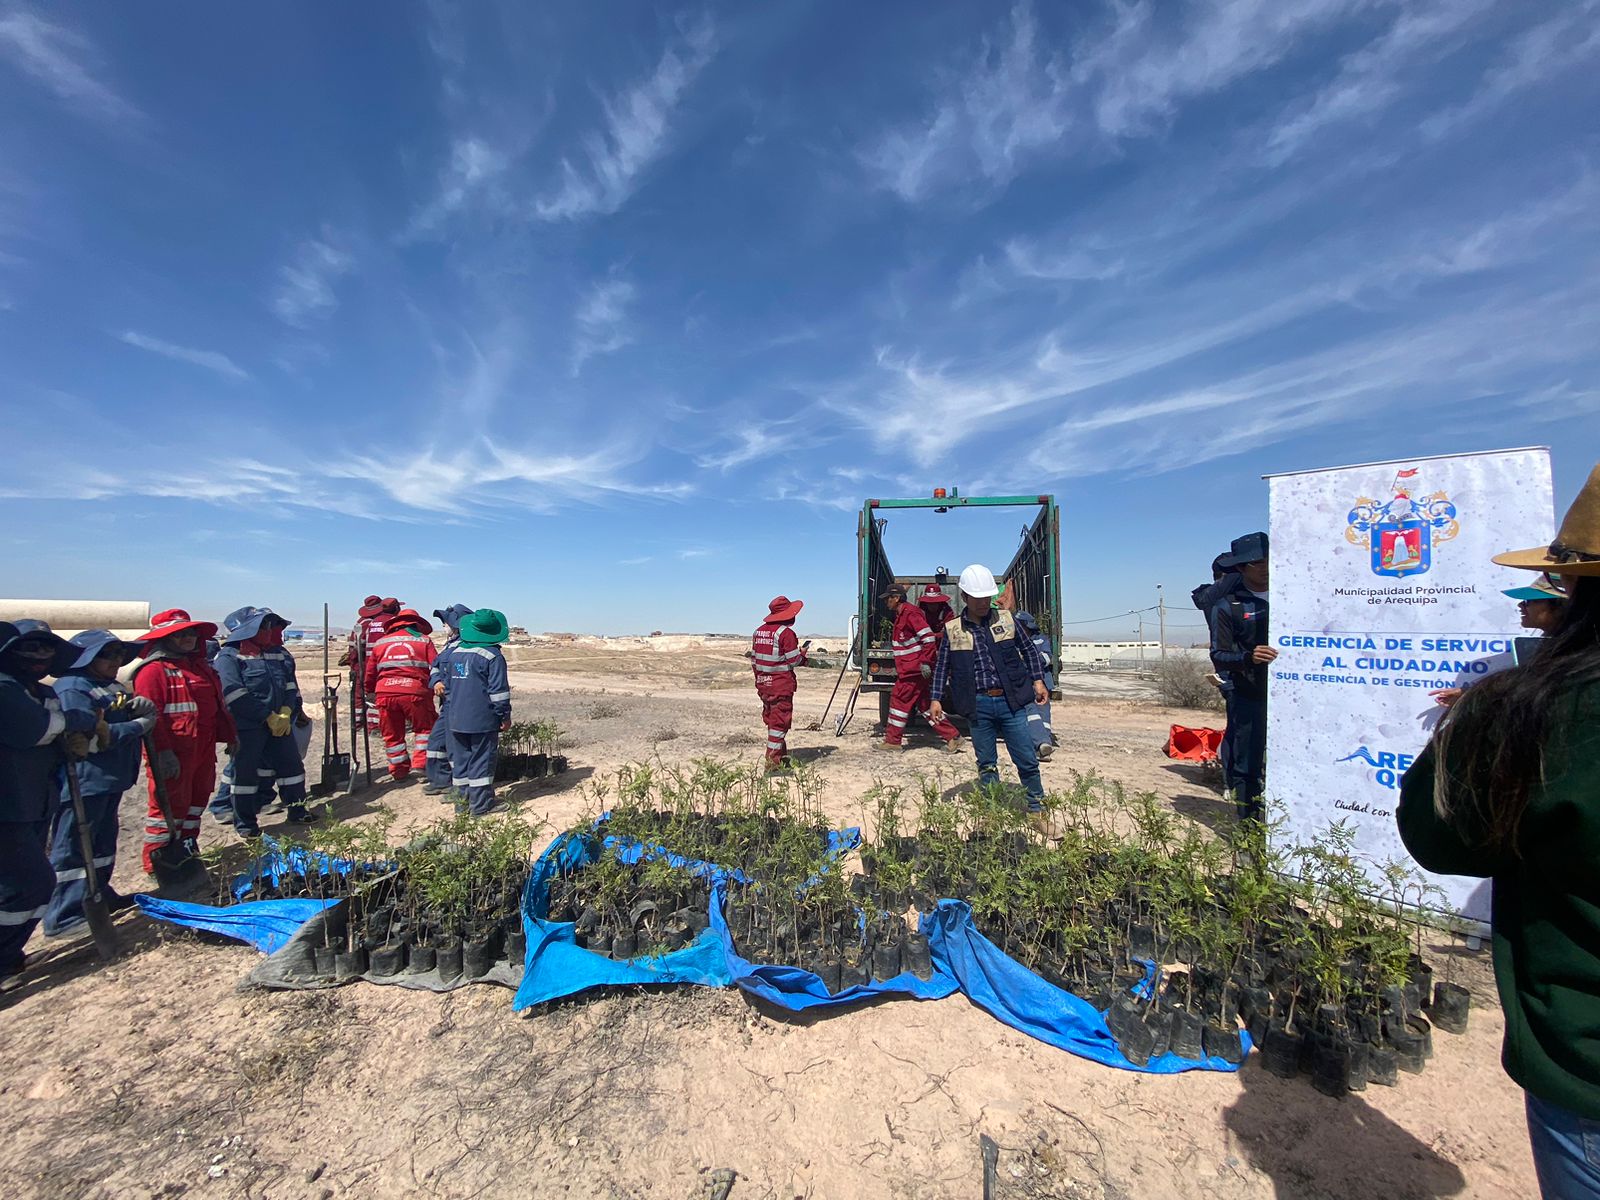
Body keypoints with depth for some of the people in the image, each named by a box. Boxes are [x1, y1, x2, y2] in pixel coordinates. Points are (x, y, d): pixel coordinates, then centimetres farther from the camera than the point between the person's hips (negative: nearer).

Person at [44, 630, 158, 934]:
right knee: (73, 846, -4)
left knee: (104, 839, 19)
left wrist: (143, 704, -6)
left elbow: (146, 712, 16)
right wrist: (139, 725, -16)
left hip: (111, 778, 10)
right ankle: (63, 916, 2)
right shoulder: (72, 689, -15)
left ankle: (99, 895, 32)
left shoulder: (113, 686, 15)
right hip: (84, 781, -10)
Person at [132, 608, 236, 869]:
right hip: (174, 753, -9)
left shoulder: (201, 666, 15)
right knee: (169, 803, 1)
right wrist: (163, 753, -24)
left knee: (197, 798, 18)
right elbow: (149, 715, -20)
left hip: (204, 748, 9)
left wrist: (230, 735, 20)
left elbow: (218, 704, 22)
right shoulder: (154, 670, -13)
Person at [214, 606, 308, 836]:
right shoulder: (230, 656, -6)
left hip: (280, 722, 5)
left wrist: (286, 713, -8)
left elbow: (291, 687, 9)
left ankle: (297, 810, 23)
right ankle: (245, 823, 17)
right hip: (247, 725, -5)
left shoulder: (280, 653, 11)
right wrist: (268, 717, -15)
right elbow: (234, 695, -15)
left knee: (292, 764, 9)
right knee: (245, 771, 3)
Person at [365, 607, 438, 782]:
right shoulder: (424, 640, 11)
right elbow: (436, 668, 1)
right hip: (414, 692, -3)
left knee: (392, 734, 16)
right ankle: (420, 764, 4)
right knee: (425, 728, 14)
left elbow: (370, 673, 24)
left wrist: (371, 692, 37)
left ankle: (398, 771, 23)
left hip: (385, 692, 3)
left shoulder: (380, 643, 21)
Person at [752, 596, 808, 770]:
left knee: (771, 719, 18)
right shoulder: (786, 632, -15)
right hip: (781, 684, -8)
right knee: (780, 721, -3)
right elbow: (794, 661, -14)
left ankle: (781, 755, 31)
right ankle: (772, 762, -3)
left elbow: (753, 659, 12)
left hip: (763, 683, 8)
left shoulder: (758, 631, 9)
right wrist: (802, 652, 5)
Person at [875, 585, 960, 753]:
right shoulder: (900, 616, 18)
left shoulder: (910, 613, -14)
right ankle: (952, 736, 14)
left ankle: (892, 741, 5)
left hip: (914, 669, -10)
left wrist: (925, 662, -23)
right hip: (909, 668, 10)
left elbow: (928, 637, -21)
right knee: (924, 705, 11)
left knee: (898, 700, -4)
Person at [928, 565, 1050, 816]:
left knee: (1027, 760, 5)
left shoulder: (1005, 618, 3)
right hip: (978, 706, 0)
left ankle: (1037, 809, 25)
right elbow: (941, 666, 8)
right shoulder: (952, 629, 1)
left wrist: (1038, 680, 5)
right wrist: (936, 699, 2)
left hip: (1010, 702, 1)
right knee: (986, 764, 9)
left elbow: (1029, 649, 14)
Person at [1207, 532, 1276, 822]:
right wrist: (1248, 658, -24)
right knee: (1247, 764, 3)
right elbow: (1218, 655, -6)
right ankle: (1249, 824, 13)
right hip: (1247, 697, -3)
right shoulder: (1228, 605, -3)